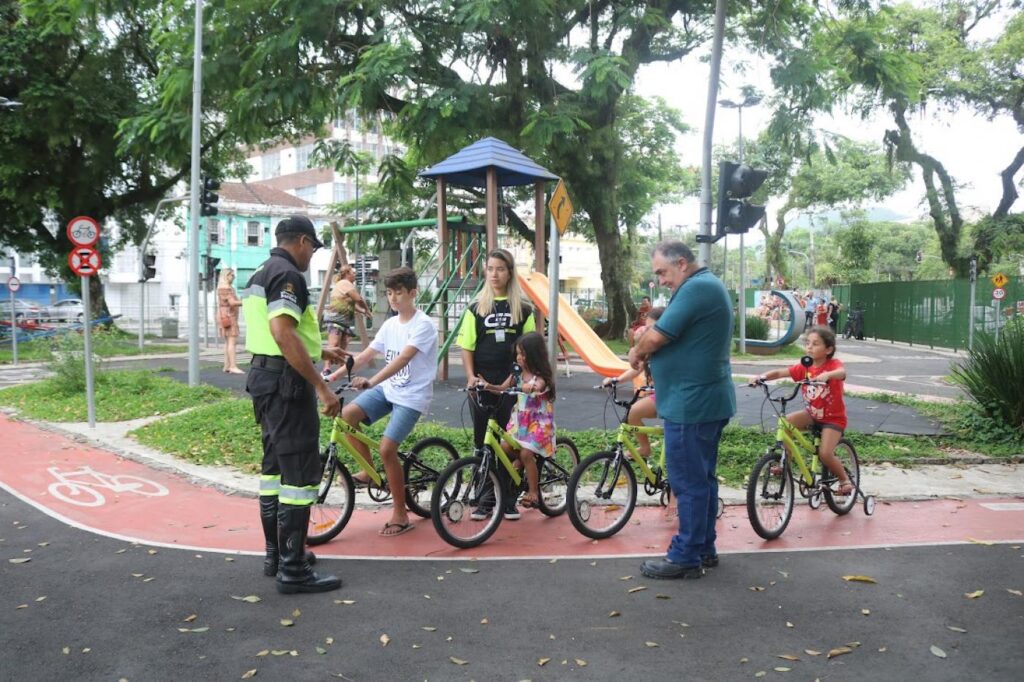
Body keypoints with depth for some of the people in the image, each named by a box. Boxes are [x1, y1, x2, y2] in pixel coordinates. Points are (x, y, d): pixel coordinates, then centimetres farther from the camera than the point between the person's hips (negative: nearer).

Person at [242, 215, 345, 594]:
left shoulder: (260, 274, 16)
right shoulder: (287, 275, -16)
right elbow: (282, 331, -29)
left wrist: (320, 351, 29)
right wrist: (321, 386, -28)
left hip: (263, 377, 11)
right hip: (286, 382, -11)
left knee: (274, 466, 17)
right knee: (300, 474, -6)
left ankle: (276, 554, 28)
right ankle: (293, 571, -2)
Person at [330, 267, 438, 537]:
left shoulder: (423, 325, -14)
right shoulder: (390, 324, 9)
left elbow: (403, 358, -27)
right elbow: (365, 356, 7)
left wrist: (370, 382, -39)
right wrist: (334, 375, -3)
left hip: (411, 396, -7)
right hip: (387, 389, 7)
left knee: (387, 448, -17)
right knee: (347, 415, -16)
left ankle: (401, 515, -1)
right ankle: (368, 471, 5)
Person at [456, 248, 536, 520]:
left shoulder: (522, 308, 5)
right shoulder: (476, 308, 6)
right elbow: (466, 347, 5)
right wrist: (471, 375, -10)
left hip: (511, 385, 0)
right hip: (482, 384, 1)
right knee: (483, 442, 4)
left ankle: (508, 499, 15)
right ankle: (485, 499, 14)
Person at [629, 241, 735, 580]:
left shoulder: (696, 288, -19)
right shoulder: (711, 285, 16)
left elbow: (656, 337, -21)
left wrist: (637, 352, -1)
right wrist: (647, 351, 2)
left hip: (690, 405, -11)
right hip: (709, 400, 11)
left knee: (688, 482, -2)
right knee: (703, 478, 17)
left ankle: (686, 558, 8)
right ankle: (704, 549, 27)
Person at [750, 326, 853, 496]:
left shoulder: (833, 364, -17)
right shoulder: (804, 367, -5)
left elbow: (842, 372, -41)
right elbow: (780, 372, -15)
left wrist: (827, 375, -63)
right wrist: (763, 377, -35)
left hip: (833, 418, -5)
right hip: (812, 413, 5)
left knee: (825, 454, -19)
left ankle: (845, 480, 9)